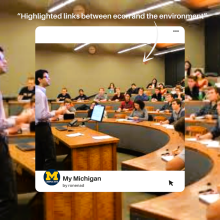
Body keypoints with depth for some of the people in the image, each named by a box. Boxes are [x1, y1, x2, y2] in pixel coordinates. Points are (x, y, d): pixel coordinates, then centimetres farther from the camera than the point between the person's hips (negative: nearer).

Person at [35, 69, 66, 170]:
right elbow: (41, 115, -24)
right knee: (50, 158, -5)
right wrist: (56, 113, -16)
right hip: (42, 128, -10)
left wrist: (54, 113, 15)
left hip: (39, 127, 10)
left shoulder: (38, 92, 12)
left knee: (39, 158, 15)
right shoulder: (40, 93, -17)